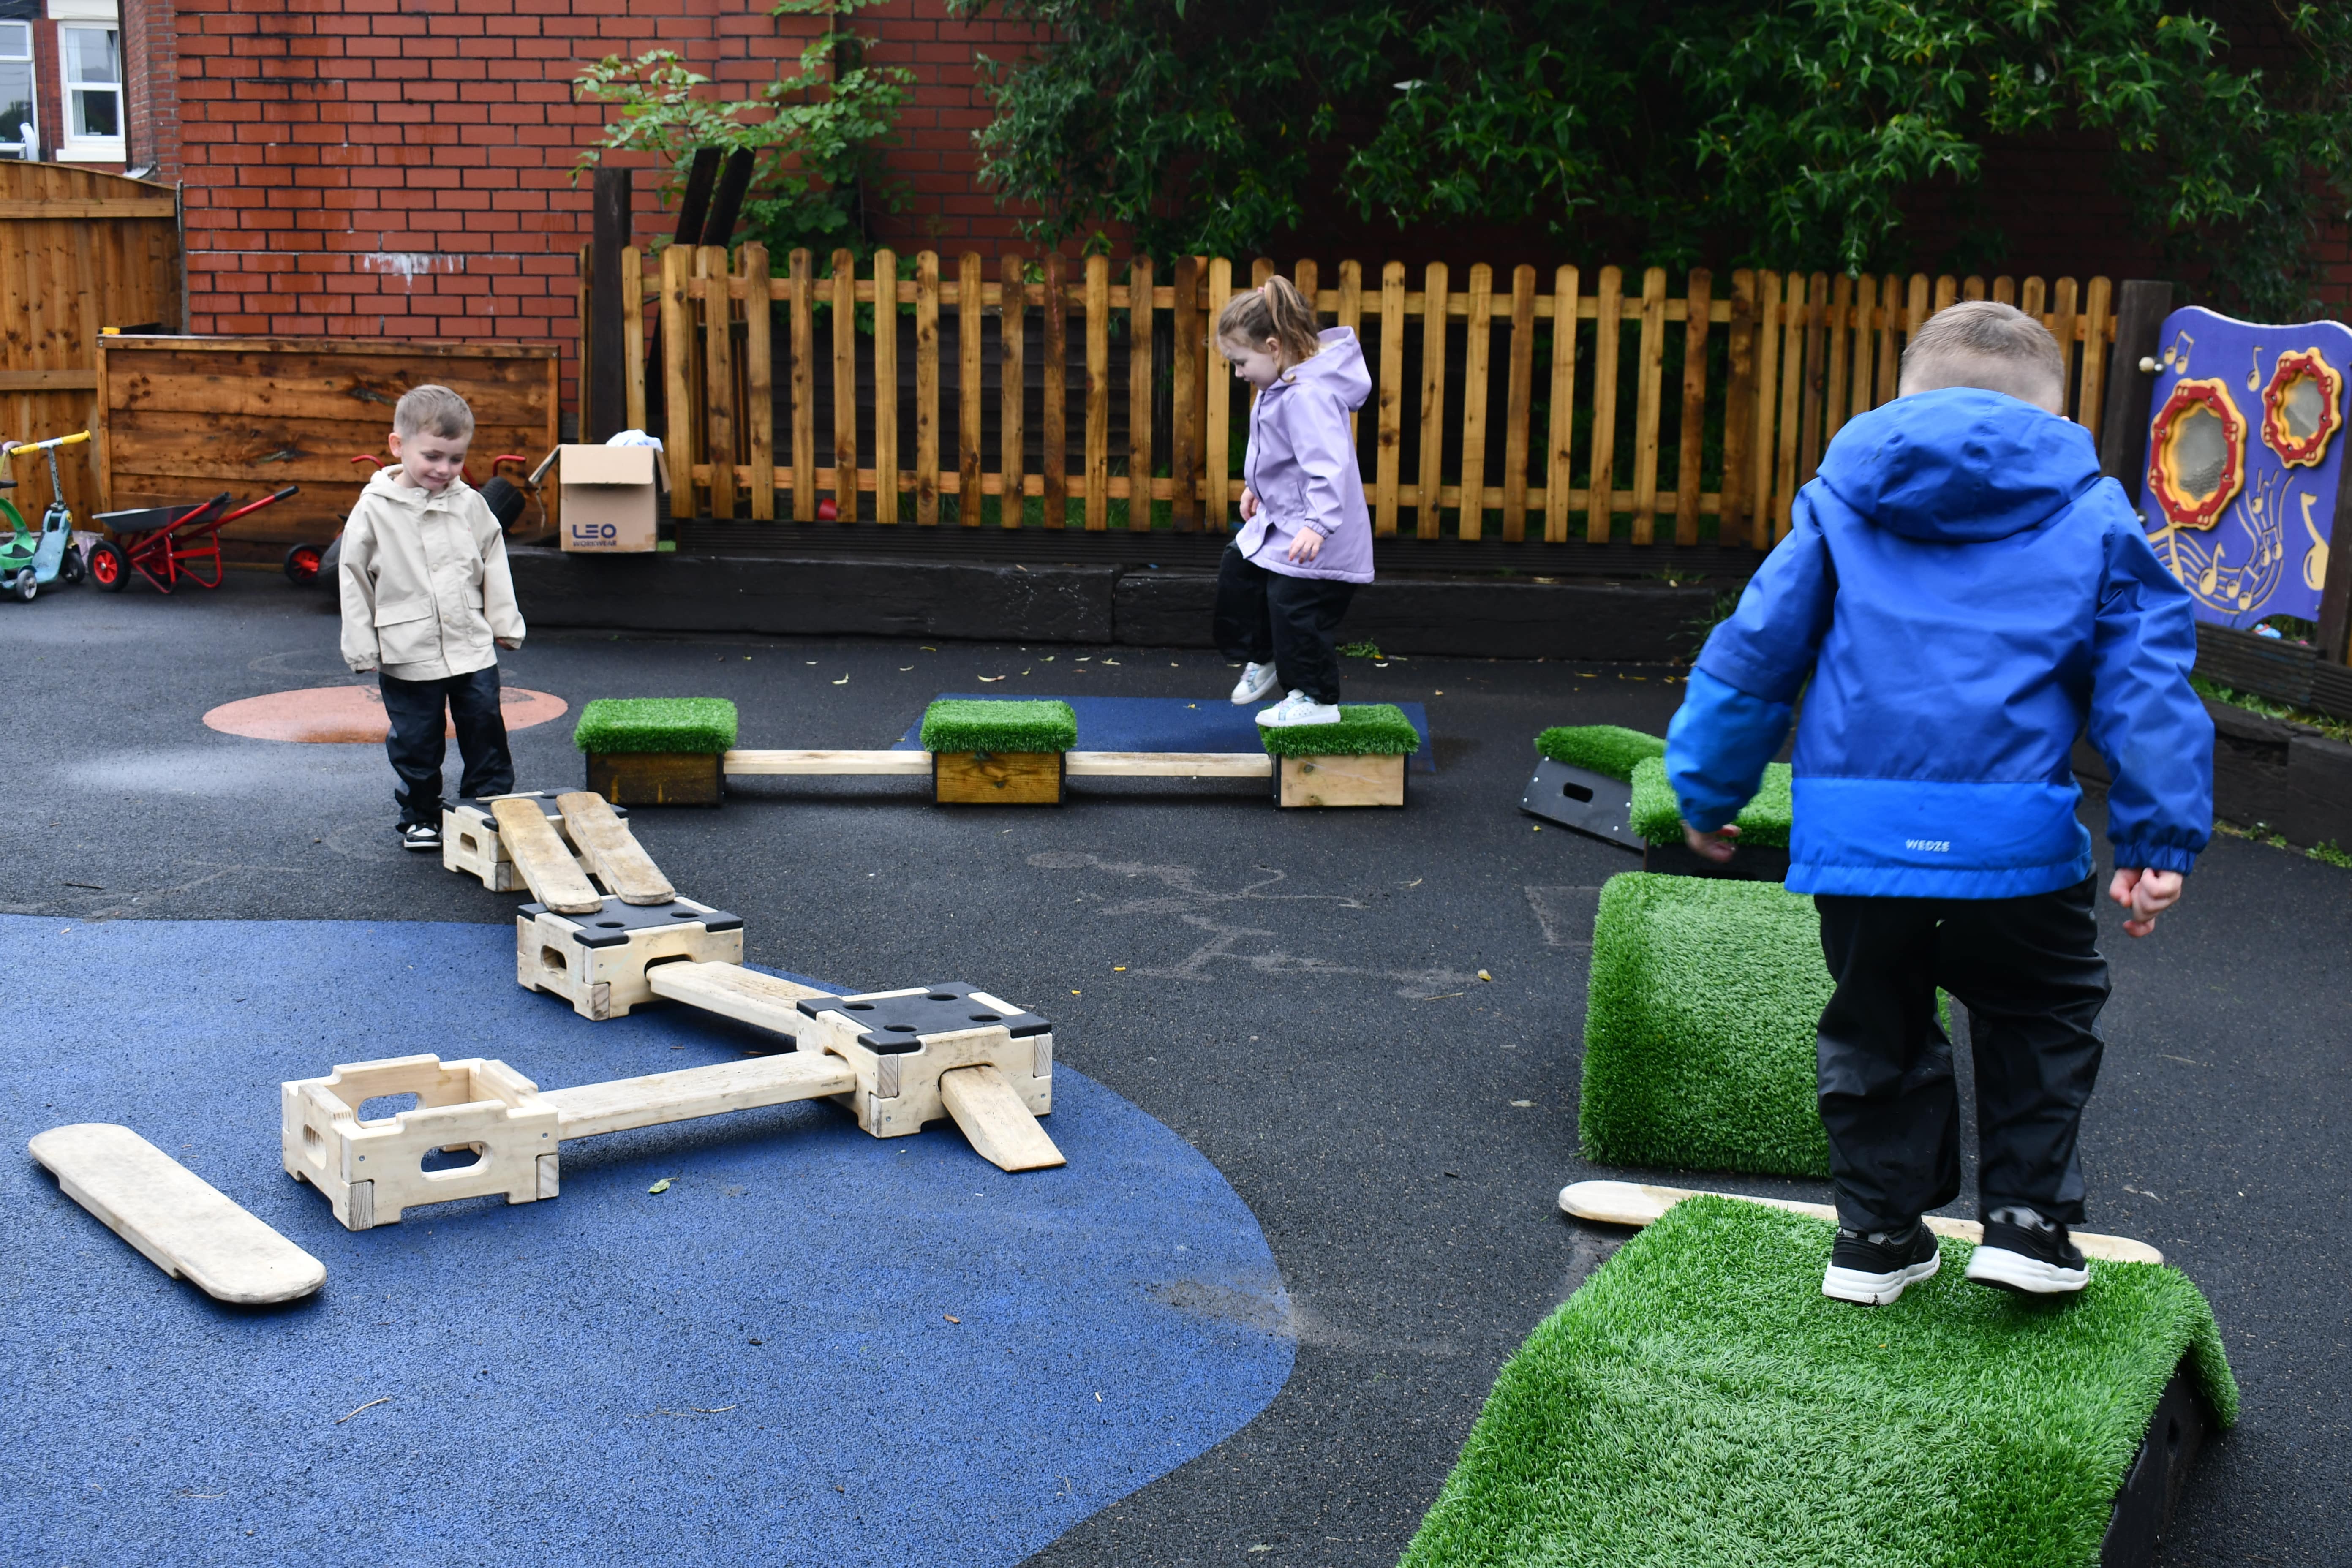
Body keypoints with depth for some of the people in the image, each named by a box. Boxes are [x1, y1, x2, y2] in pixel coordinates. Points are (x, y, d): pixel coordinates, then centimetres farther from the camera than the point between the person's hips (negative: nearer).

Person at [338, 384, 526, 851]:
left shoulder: (470, 505, 1)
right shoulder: (374, 510, -7)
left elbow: (494, 567, 11)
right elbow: (354, 579, -2)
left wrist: (505, 626, 9)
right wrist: (362, 649, -3)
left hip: (473, 648, 2)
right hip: (407, 655, -2)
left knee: (485, 734, 7)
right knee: (416, 742, 9)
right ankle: (420, 817, 25)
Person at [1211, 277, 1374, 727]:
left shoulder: (1309, 395, -29)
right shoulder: (1281, 385, 4)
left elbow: (1329, 465, -36)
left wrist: (1318, 524, -44)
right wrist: (1256, 486, 30)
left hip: (1312, 540, -11)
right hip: (1276, 519, 11)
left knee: (1294, 609, -2)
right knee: (1236, 573, 21)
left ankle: (1316, 699, 16)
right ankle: (1263, 660, 39)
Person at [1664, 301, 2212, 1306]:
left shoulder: (1841, 504, 12)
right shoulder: (2092, 518, 9)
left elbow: (1753, 650, 11)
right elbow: (2146, 684, 2)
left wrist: (1707, 792, 20)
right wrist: (2158, 842, 2)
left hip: (1858, 837, 2)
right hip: (2016, 839, -1)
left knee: (1876, 1031, 19)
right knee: (2039, 1019, 21)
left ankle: (1877, 1234, 25)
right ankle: (2027, 1217, 16)